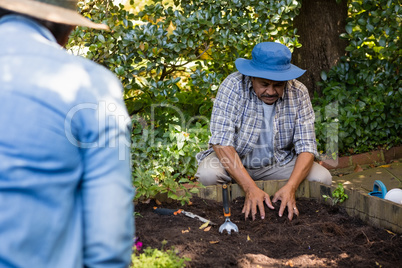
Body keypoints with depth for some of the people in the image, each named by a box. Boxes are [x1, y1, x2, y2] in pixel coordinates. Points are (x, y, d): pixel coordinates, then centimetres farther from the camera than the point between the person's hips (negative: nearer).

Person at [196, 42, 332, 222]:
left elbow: (306, 147, -16)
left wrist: (290, 187, -36)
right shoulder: (233, 86, -23)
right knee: (208, 174, -33)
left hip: (279, 162, 2)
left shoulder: (298, 93, -14)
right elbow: (221, 141, -30)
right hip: (234, 160, -2)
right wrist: (251, 188, -40)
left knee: (322, 178, -20)